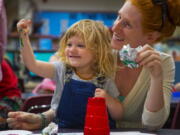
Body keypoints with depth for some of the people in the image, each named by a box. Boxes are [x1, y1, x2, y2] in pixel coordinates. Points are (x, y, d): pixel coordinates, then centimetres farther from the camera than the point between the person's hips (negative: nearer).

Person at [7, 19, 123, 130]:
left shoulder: (105, 81, -3)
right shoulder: (62, 70, 0)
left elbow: (118, 115, 3)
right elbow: (33, 65, -12)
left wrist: (108, 100, -15)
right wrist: (24, 37, -20)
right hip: (63, 128, 2)